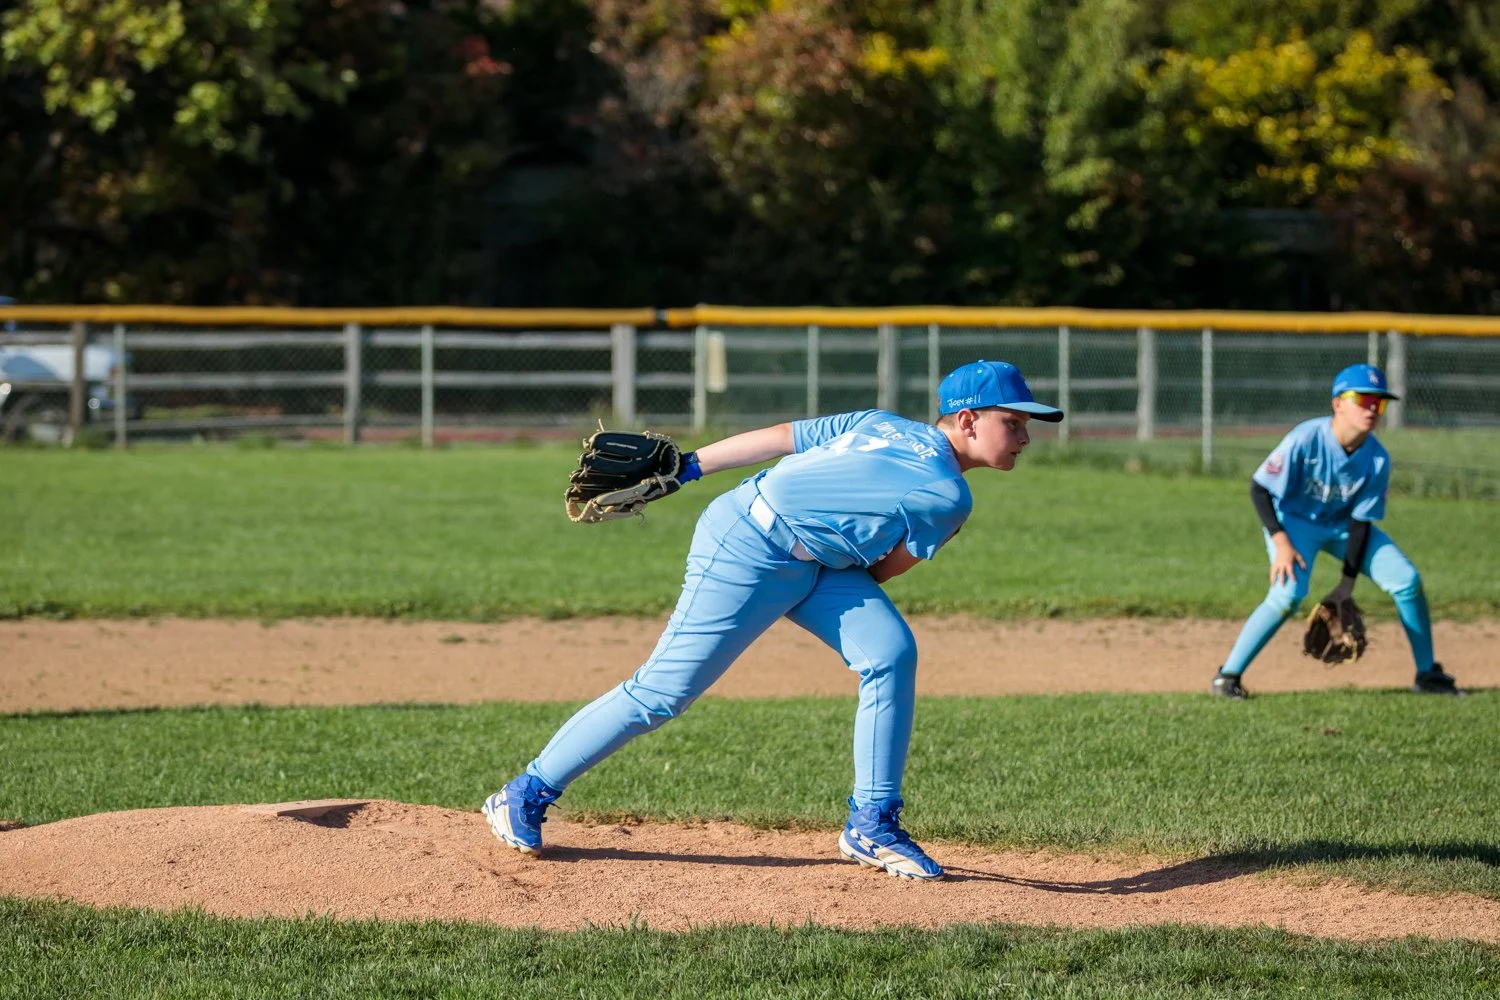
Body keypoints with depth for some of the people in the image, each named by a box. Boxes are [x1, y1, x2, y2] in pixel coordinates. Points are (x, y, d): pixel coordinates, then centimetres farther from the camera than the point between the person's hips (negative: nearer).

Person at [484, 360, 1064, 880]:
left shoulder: (884, 425, 7)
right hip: (746, 554, -9)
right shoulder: (947, 498, -15)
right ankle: (525, 796, 10)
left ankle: (872, 825, -2)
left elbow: (776, 438, 4)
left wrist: (687, 468, 4)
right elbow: (886, 569, -2)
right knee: (662, 693, -4)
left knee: (890, 652, -5)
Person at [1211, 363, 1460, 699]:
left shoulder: (1377, 459, -17)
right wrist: (1280, 541, -32)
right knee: (1289, 593, -30)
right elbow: (1259, 488, -23)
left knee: (1407, 580, -7)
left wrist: (1348, 581, -12)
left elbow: (1361, 519, -11)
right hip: (1294, 520, -5)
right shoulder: (1306, 440, -30)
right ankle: (1228, 675, -19)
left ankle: (1427, 674, 10)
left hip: (1343, 525, 5)